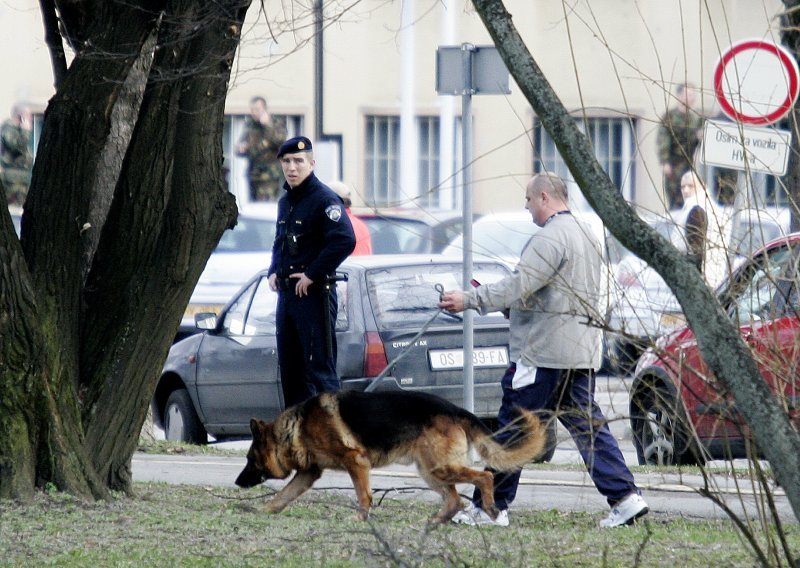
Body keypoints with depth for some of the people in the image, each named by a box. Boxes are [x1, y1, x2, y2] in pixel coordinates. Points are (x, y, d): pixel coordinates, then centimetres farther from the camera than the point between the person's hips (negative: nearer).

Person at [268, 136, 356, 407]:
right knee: (290, 368, 12)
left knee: (320, 368, -11)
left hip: (314, 294, -9)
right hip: (286, 293, 9)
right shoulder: (285, 201, 16)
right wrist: (273, 272, 11)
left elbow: (345, 240, -24)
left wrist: (313, 275, -20)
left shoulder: (324, 199, -11)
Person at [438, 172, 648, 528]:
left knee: (511, 431, -2)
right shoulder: (586, 235, 19)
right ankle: (625, 497, -3)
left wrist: (469, 300, -17)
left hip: (544, 353, -9)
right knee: (588, 426, 7)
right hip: (582, 351, 9)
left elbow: (519, 286, -21)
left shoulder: (551, 238, -13)